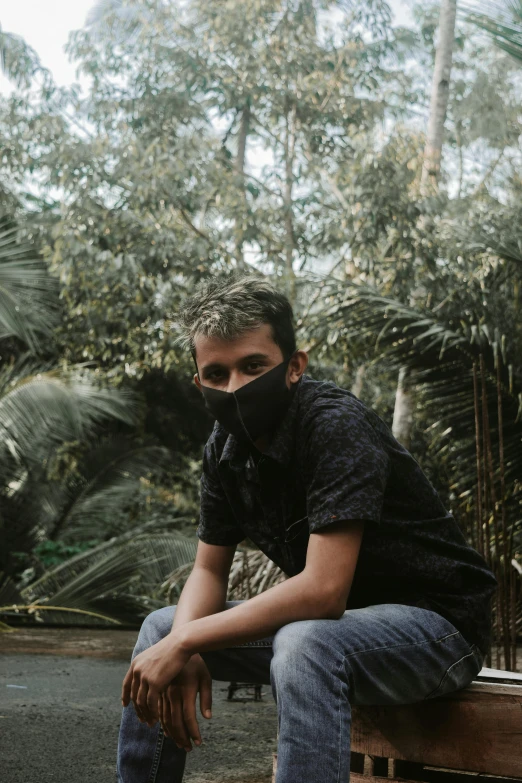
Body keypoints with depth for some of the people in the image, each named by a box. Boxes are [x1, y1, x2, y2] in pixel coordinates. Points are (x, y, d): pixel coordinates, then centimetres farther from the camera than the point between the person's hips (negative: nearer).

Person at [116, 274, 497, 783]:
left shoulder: (336, 427, -26)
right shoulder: (225, 449, -2)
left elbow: (323, 589, -32)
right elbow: (209, 572, 5)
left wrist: (184, 643, -27)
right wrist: (182, 645, -17)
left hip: (436, 622, -8)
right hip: (332, 621, 8)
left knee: (305, 644, -38)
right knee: (161, 628, 4)